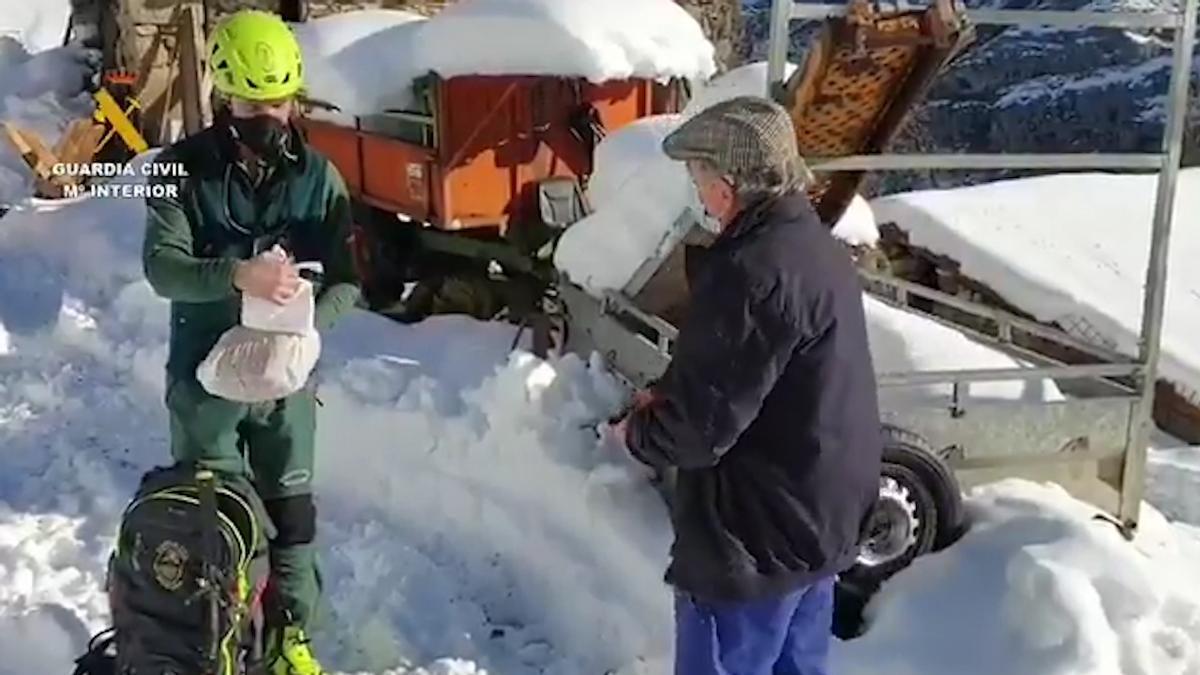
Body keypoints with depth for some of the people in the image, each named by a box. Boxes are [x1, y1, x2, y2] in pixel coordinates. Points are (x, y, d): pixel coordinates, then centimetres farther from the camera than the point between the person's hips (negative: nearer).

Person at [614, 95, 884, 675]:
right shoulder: (817, 246, 5)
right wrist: (668, 394, 5)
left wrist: (638, 432, -6)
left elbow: (702, 426, -26)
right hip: (819, 520, 10)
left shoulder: (754, 274, -28)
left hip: (755, 538, -9)